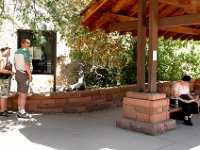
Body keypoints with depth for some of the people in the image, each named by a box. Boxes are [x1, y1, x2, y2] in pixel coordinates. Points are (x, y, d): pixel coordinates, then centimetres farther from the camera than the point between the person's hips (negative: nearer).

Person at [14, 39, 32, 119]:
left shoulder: (17, 52, 12)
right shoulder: (26, 51, -16)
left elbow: (15, 64, 16)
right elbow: (27, 64, -22)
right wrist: (30, 75, -18)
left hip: (18, 74, 9)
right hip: (24, 75, -9)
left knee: (21, 94, 13)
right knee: (24, 95, -4)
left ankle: (20, 111, 16)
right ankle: (22, 113, 0)